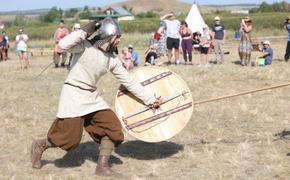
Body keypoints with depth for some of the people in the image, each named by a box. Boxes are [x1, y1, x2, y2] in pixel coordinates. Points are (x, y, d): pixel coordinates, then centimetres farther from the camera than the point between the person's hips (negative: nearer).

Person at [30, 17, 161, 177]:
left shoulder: (113, 59, 0)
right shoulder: (86, 47, -17)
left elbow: (129, 82, 4)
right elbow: (63, 45, -34)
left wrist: (150, 99, 3)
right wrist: (84, 32, -27)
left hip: (91, 96, 7)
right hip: (73, 93, -7)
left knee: (112, 127, -2)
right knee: (70, 136, -8)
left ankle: (102, 166, 9)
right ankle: (40, 146, 21)